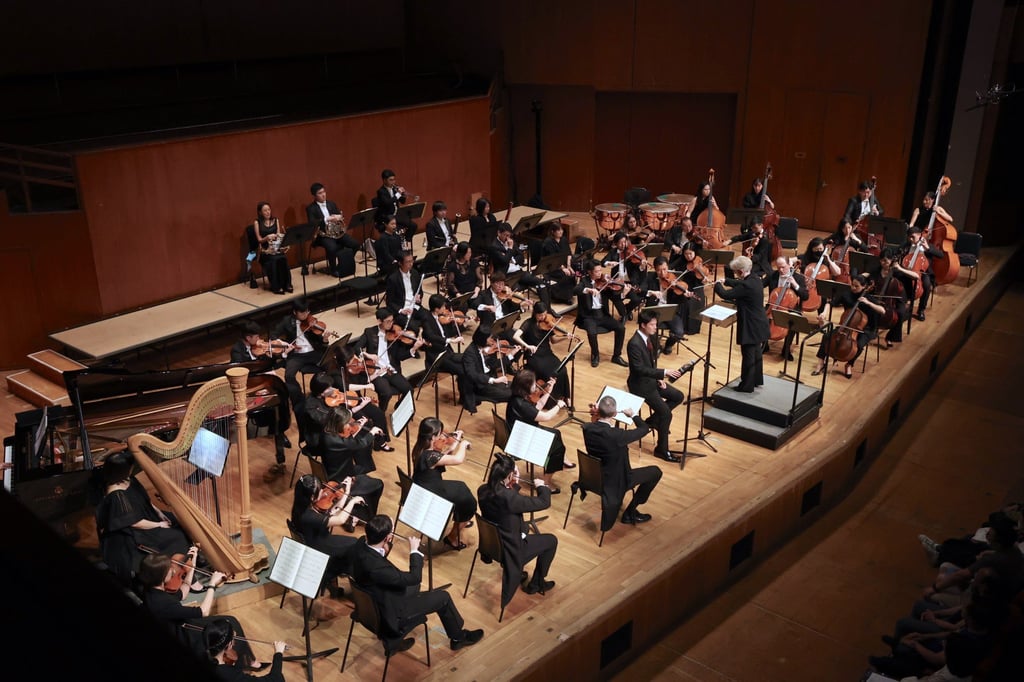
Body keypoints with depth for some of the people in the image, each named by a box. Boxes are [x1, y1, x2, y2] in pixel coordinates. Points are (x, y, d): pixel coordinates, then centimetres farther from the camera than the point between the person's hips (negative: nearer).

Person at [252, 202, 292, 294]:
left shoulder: (275, 220, 13)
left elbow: (279, 235, 11)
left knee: (283, 258, -30)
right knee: (274, 260, -34)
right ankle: (276, 286, -25)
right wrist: (267, 237, -20)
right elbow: (259, 239, -1)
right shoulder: (257, 223, 2)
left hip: (276, 247, 3)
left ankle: (286, 284, -23)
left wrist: (281, 236, -12)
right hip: (265, 250, -3)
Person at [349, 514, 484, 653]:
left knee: (413, 586, 31)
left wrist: (387, 545, -9)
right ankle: (459, 636, 32)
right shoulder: (375, 566, -40)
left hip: (372, 605, 8)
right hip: (390, 613, -8)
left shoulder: (360, 547, -16)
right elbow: (415, 577, -29)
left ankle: (394, 641, 36)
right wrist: (414, 550, -16)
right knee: (443, 597, 5)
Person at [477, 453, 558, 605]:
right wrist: (541, 486, -5)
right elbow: (544, 502, -23)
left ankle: (517, 574, 45)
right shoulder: (509, 497, -35)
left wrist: (514, 485, 4)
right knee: (551, 540, 15)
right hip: (509, 548, -7)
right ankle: (536, 584, 29)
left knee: (524, 528, 35)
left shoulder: (483, 490, -13)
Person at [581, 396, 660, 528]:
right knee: (655, 472, 8)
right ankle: (630, 512, 15)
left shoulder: (587, 428, -17)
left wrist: (598, 412, 1)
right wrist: (633, 415, -3)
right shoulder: (616, 435, -35)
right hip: (614, 480, -7)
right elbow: (645, 428, -19)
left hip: (594, 476, 7)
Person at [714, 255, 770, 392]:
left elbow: (726, 295, -23)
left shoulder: (746, 286, -27)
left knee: (748, 356, 3)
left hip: (750, 327, -10)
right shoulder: (755, 279, 2)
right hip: (758, 325, 10)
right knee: (756, 354, 24)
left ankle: (747, 386, 13)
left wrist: (717, 285, -5)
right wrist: (726, 281, 18)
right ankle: (757, 380, 39)